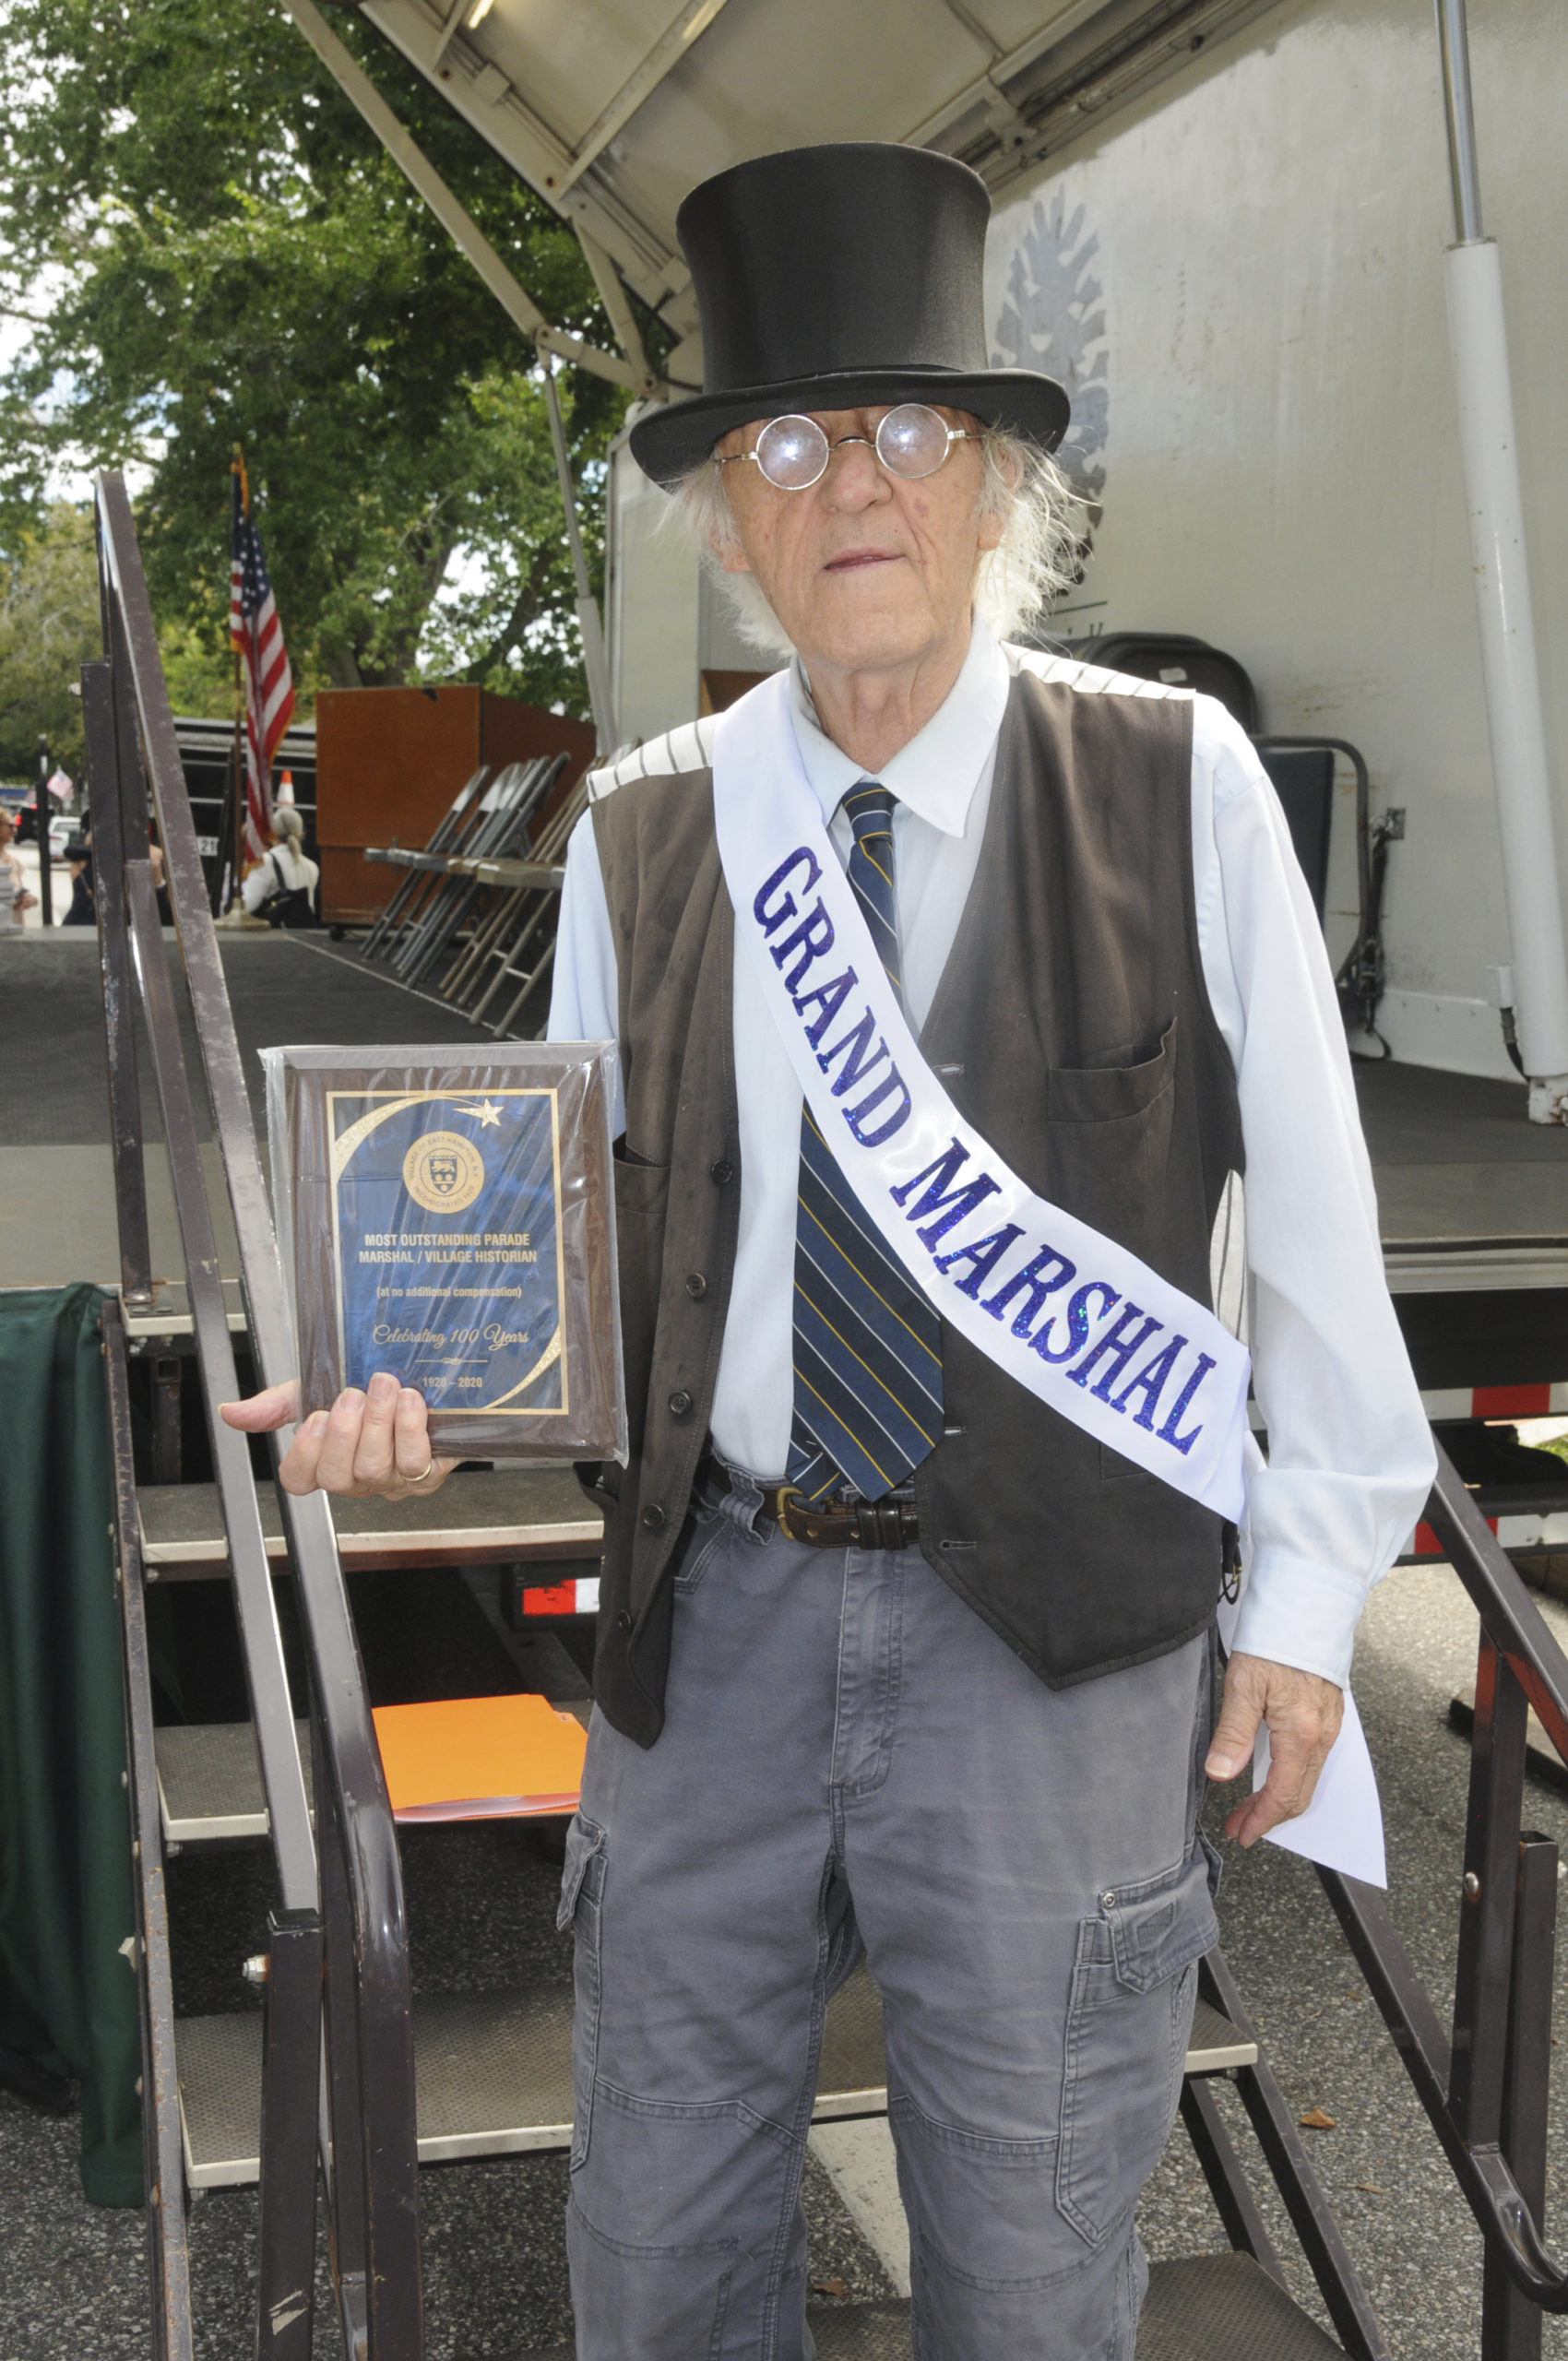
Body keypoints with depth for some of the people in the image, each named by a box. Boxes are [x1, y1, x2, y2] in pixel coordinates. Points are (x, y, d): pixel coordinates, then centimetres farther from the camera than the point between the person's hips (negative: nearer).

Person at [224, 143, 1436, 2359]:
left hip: (1059, 1631, -2)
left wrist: (1308, 1589, -1)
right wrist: (427, 1372, -13)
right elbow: (586, 1219, 7)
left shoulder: (1173, 784, -5)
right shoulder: (638, 838, 2)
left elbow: (1310, 1211, -2)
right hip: (713, 1611, 3)